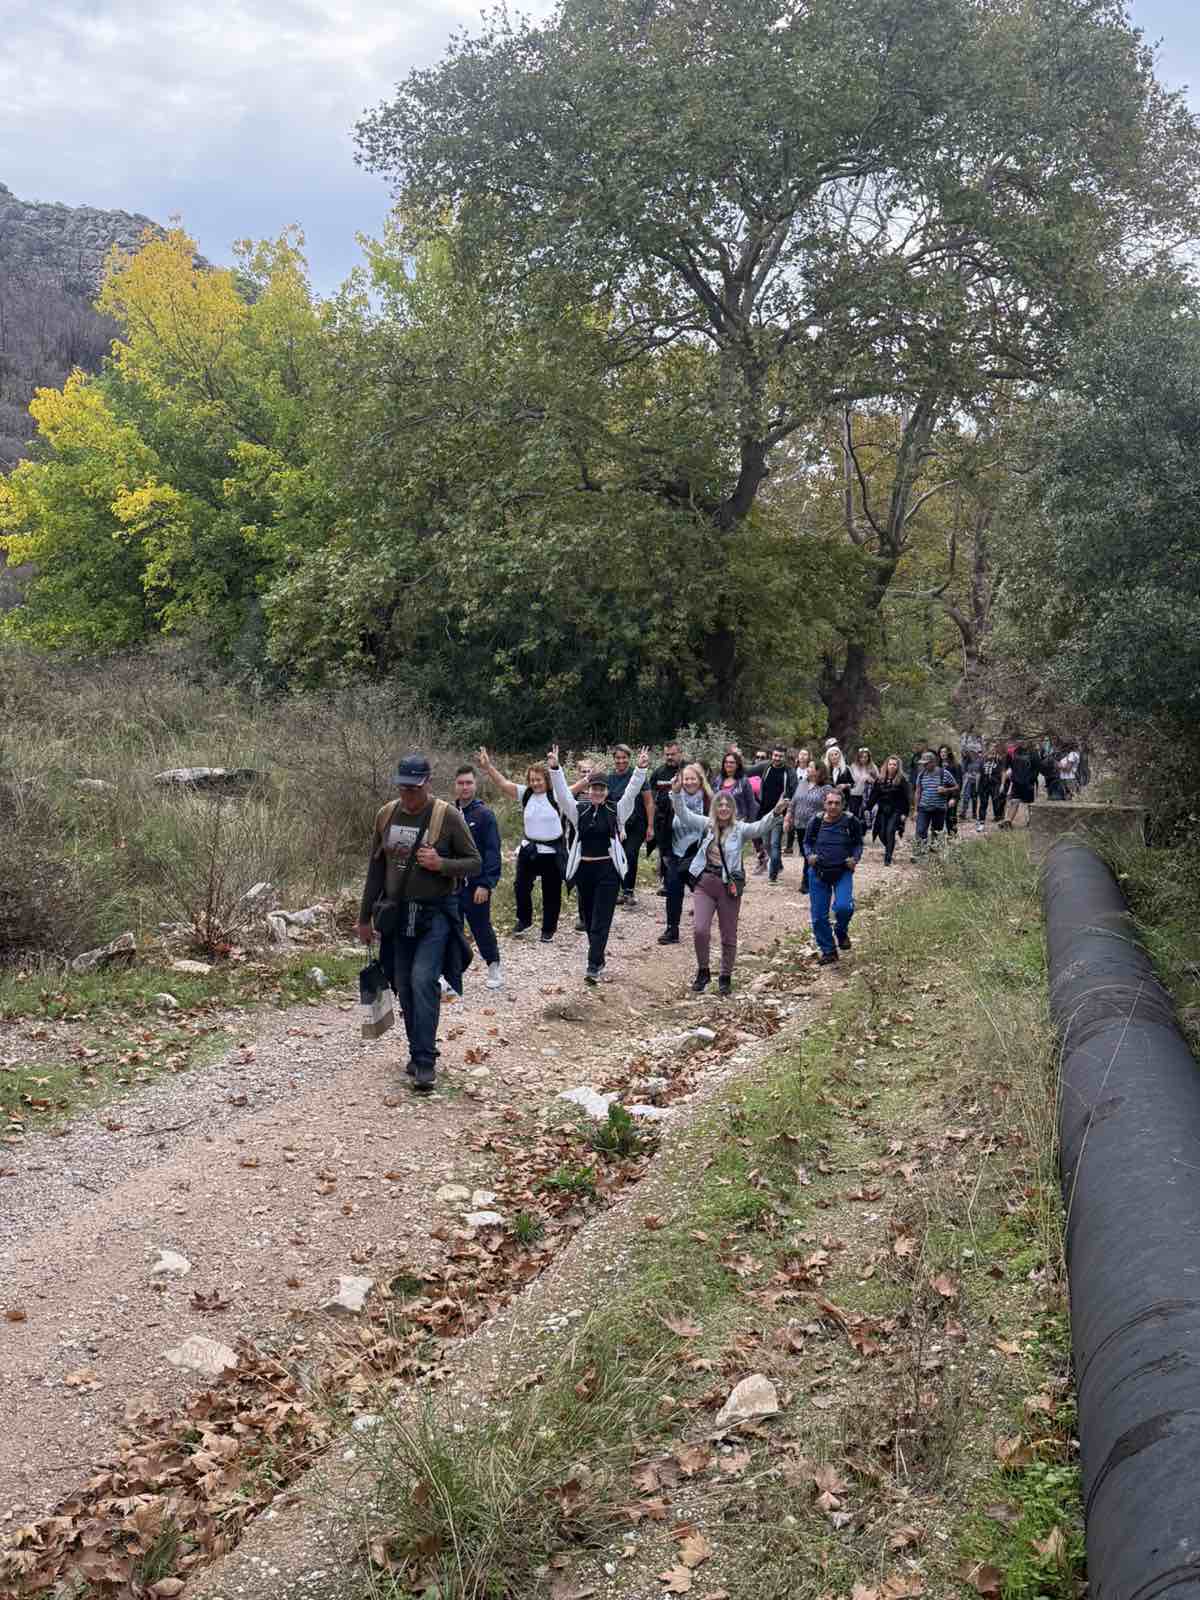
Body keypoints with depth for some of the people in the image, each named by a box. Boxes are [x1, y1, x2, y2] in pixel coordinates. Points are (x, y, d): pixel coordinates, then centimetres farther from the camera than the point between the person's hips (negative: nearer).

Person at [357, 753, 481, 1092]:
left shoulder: (447, 816, -10)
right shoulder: (385, 815, 4)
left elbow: (474, 864, -4)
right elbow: (376, 868, 12)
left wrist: (441, 864, -23)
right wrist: (365, 917, 13)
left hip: (435, 914, -5)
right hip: (397, 914, 5)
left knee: (423, 980, -17)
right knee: (404, 987, 9)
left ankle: (425, 1062, -11)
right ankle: (416, 1052, 25)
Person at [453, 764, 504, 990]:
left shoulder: (485, 814, -8)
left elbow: (492, 852, -12)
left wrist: (486, 884, -19)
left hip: (476, 886, -4)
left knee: (481, 929, 7)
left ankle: (494, 968, 26)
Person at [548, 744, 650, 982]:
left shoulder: (616, 810, 1)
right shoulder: (579, 811, 4)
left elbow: (632, 791, -10)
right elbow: (563, 792, -7)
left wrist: (640, 769, -25)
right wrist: (554, 768, -21)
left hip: (608, 869, -3)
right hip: (584, 868, 3)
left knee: (601, 920, -6)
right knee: (588, 917, 13)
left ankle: (594, 966, -9)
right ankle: (598, 955, 31)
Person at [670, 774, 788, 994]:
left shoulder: (739, 829, -2)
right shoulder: (705, 824, 5)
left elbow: (760, 827, -16)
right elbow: (683, 814, -1)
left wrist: (776, 813, -34)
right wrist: (677, 793, -18)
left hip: (729, 886, -1)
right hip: (704, 884, 1)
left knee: (729, 936, 9)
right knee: (700, 930, -11)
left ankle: (725, 976, 27)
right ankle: (703, 971, 12)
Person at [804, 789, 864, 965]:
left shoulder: (851, 822, -4)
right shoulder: (816, 822, -2)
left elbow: (858, 844, 9)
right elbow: (807, 842, 12)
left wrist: (855, 858, -9)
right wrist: (809, 855, -8)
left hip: (843, 872, -2)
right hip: (818, 873, 2)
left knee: (843, 907, -23)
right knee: (818, 915, 3)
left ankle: (841, 931, 12)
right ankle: (828, 951, 22)